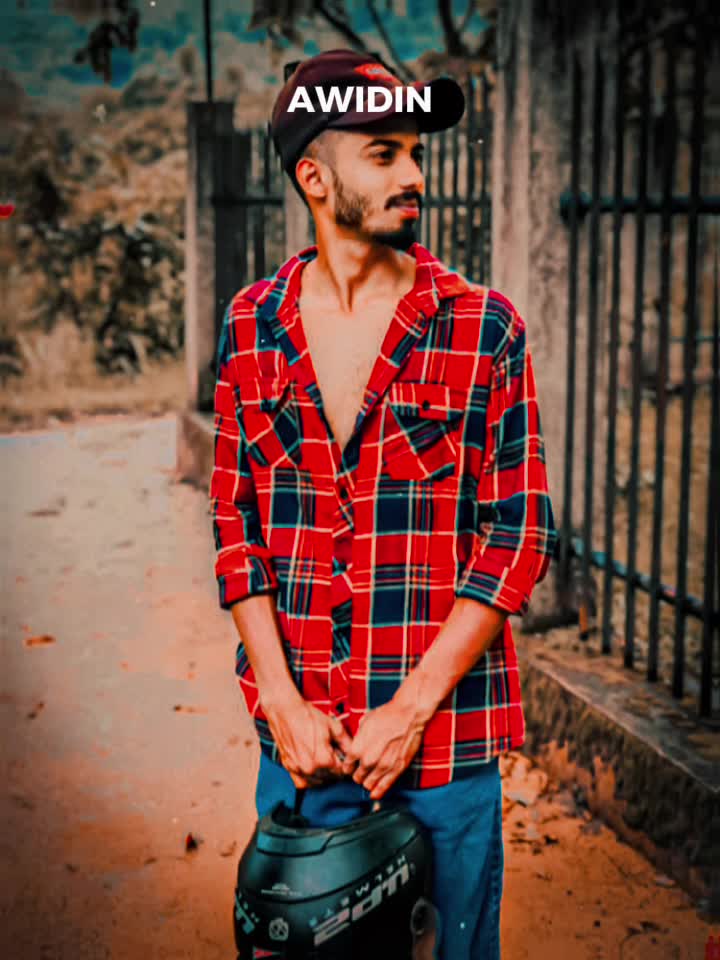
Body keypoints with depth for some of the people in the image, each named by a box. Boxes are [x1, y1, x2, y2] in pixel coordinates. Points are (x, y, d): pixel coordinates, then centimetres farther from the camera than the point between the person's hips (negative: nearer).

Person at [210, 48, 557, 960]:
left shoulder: (483, 327, -5)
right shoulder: (252, 324, 2)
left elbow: (519, 534, -6)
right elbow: (235, 521, 4)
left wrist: (411, 710, -11)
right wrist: (283, 702, -6)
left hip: (446, 733, -1)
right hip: (297, 734, 2)